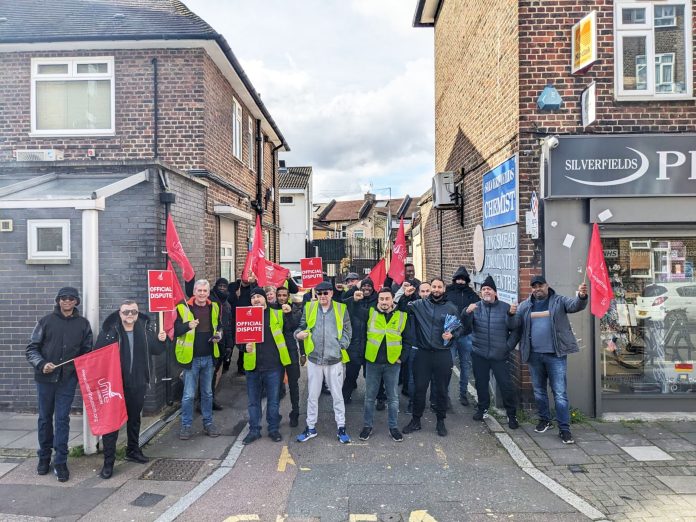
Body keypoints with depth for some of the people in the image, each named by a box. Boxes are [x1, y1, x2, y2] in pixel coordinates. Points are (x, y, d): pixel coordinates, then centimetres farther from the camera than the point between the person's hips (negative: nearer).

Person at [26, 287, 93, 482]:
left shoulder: (83, 323, 5)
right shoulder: (46, 321, 2)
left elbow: (87, 351, 9)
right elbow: (31, 348, 2)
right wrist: (41, 364, -15)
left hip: (68, 379, -1)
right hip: (45, 378, 1)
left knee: (62, 419, 0)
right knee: (45, 418, 12)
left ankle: (60, 462, 7)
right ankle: (44, 457, 28)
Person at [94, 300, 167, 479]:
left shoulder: (146, 328, -2)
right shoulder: (109, 330, -11)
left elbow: (155, 350, 5)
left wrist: (160, 340, -16)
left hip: (138, 383, 4)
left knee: (134, 418, 19)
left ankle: (133, 451, 37)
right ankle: (108, 461, 12)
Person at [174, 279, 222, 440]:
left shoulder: (214, 307, 5)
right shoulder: (183, 308, -9)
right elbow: (175, 331, -10)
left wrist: (218, 335, -2)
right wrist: (188, 325, -28)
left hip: (209, 357, 4)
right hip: (191, 358, -4)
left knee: (207, 393, 15)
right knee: (188, 395, 2)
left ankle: (208, 423, 28)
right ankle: (185, 425, 18)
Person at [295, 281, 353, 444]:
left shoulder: (341, 308, 0)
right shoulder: (309, 307, 2)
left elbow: (347, 330, 3)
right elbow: (301, 326, 10)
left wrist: (341, 346, -8)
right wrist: (298, 334, -12)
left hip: (334, 359, -1)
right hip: (314, 358, 2)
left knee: (337, 394, 8)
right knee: (312, 395, 11)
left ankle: (341, 427, 22)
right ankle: (311, 427, 26)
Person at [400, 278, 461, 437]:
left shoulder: (451, 308, 2)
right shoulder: (419, 304, 2)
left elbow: (459, 328, 7)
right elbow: (401, 310, 2)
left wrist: (452, 335, -12)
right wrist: (405, 296, -13)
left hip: (443, 355, 0)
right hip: (423, 353, 0)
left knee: (441, 389, 10)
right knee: (419, 388, 8)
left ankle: (440, 421, 28)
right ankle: (416, 420, 24)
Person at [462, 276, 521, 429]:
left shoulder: (505, 307, -1)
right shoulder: (475, 307, 0)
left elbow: (513, 327, -7)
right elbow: (466, 325, -13)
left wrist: (511, 315, -26)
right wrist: (467, 312, -32)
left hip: (499, 354, -1)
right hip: (479, 354, 1)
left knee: (506, 385, 2)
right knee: (481, 383, 12)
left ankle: (512, 415, 16)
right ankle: (482, 409, 30)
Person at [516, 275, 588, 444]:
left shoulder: (559, 301, 1)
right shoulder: (524, 305, 8)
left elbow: (575, 305, -15)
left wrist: (581, 296, -38)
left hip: (555, 355, -3)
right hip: (534, 355, 3)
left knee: (560, 392, -1)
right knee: (539, 390, 16)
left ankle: (564, 428, 6)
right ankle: (544, 420, 34)